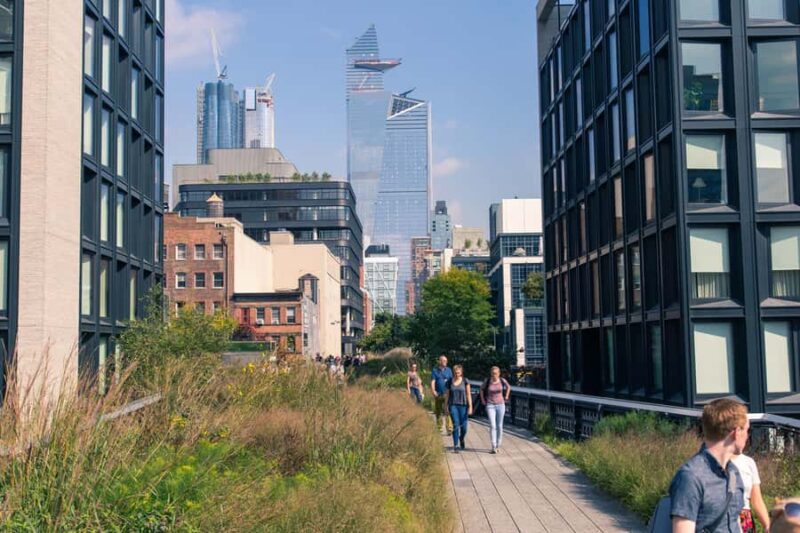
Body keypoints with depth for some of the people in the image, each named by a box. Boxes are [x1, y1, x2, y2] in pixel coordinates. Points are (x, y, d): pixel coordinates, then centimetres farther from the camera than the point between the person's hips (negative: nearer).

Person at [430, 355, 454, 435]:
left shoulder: (448, 370, 9)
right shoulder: (435, 370, 6)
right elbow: (433, 381, -3)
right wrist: (433, 391, -17)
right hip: (438, 394, 1)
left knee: (448, 412, -11)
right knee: (438, 413, 9)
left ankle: (450, 429, -14)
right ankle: (439, 428, 20)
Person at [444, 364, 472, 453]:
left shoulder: (465, 381, -1)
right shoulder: (449, 381, 2)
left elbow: (468, 394, -1)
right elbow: (446, 395, 9)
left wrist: (470, 407, -6)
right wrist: (446, 407, 7)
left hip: (463, 405, 0)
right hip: (453, 405, 0)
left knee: (463, 426, 1)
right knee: (456, 425, -10)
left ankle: (461, 439, 34)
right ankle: (455, 446, -4)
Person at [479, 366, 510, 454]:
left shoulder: (502, 381, -6)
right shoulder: (487, 381, -7)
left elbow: (508, 387, 14)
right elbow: (482, 389, 11)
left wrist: (506, 397, 8)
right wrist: (482, 400, 7)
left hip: (500, 405, 1)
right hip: (490, 406, -1)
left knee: (499, 426, 7)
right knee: (492, 426, -12)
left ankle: (498, 446, 19)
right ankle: (493, 447, -12)